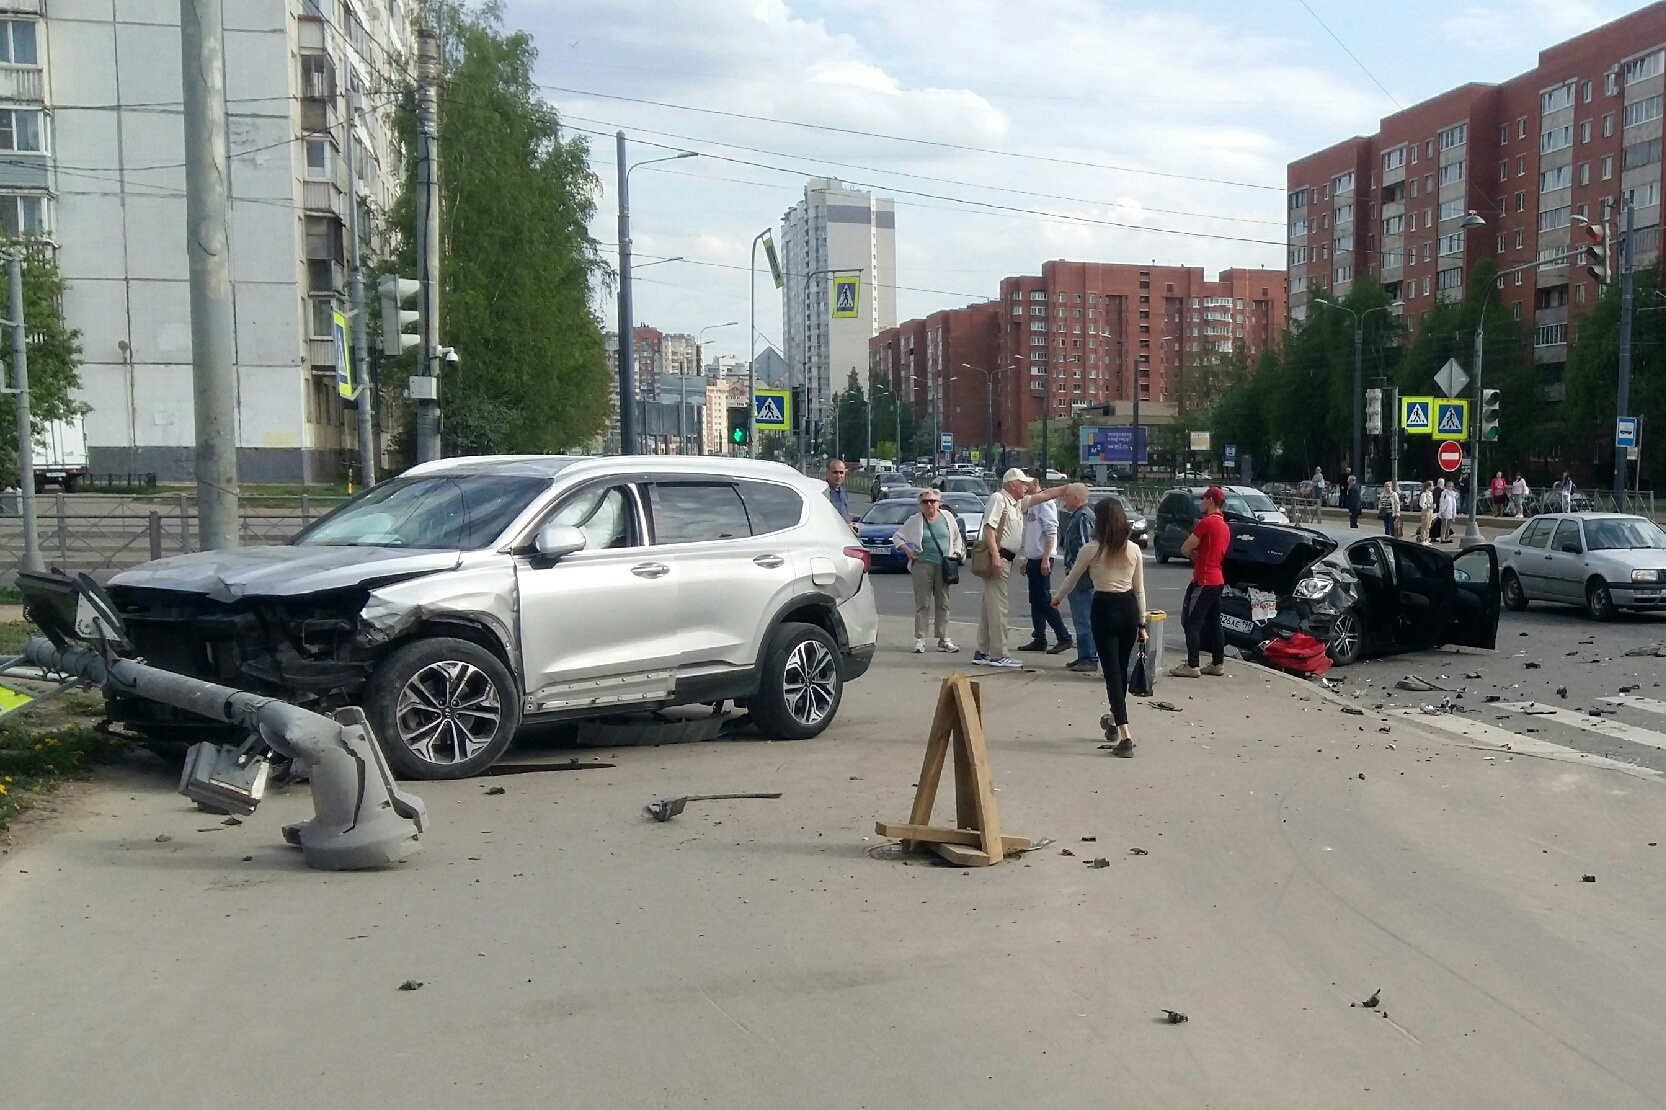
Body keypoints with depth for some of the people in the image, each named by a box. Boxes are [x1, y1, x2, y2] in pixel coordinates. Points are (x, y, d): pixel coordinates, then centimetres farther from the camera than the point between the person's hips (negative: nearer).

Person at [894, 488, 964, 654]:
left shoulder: (947, 517, 10)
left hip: (943, 566, 3)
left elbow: (957, 537, 22)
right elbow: (897, 537, 10)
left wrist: (956, 553, 9)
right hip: (922, 565, -3)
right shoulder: (914, 521, 3)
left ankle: (943, 639, 10)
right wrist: (907, 550, -3)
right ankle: (919, 640, -1)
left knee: (943, 604, 5)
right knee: (922, 604, -3)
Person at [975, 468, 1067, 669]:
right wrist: (995, 556, -25)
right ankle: (998, 655, -9)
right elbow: (989, 527, -17)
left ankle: (983, 652, 15)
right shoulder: (998, 499, -7)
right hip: (998, 557, -10)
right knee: (998, 606, -10)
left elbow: (1043, 495, 27)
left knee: (990, 606, 11)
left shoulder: (1018, 503, 21)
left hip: (1005, 559, 10)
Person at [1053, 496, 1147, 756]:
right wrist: (1142, 623, 14)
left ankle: (1125, 736, -12)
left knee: (1112, 671, -3)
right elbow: (1139, 589, 7)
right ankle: (1114, 720, 41)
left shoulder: (1092, 549, -8)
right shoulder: (1134, 549, 2)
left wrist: (1057, 598, 26)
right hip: (1129, 608, 4)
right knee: (1121, 668, 21)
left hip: (1104, 609, -4)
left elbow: (1072, 578, 6)